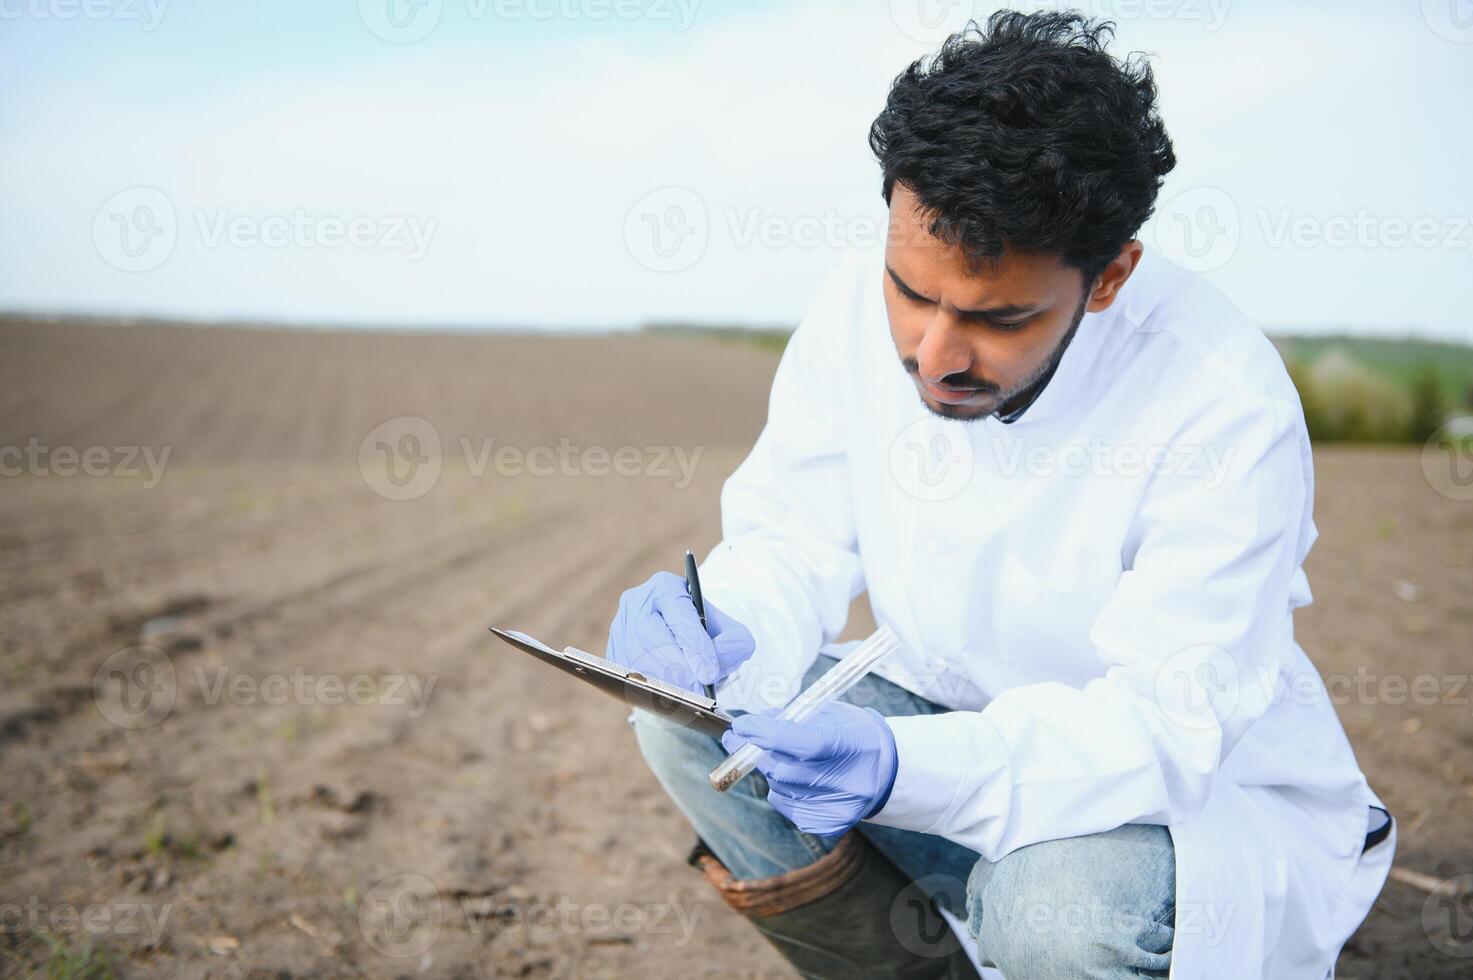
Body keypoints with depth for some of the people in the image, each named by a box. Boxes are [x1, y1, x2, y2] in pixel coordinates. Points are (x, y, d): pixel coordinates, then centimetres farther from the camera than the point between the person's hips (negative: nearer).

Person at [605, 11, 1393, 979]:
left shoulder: (1222, 400, -27)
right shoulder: (859, 309, -12)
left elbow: (1171, 715, -29)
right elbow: (794, 540, -4)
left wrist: (907, 764, -45)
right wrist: (728, 631, -29)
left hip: (1198, 784, -4)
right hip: (949, 724, 5)